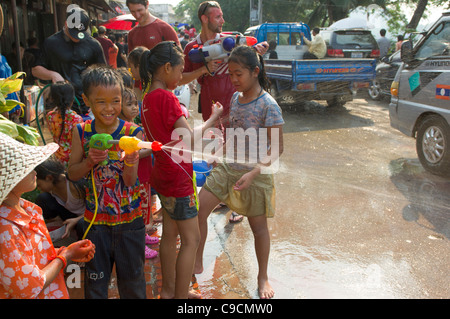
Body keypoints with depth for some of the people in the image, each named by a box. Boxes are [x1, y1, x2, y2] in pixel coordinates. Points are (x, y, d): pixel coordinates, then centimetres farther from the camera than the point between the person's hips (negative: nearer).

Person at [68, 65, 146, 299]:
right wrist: (90, 161, -22)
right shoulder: (81, 132, -5)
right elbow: (72, 174, -3)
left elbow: (131, 181, -15)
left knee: (132, 275, 16)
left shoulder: (132, 133, -12)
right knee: (95, 278, 17)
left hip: (129, 219, -1)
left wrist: (130, 163, -36)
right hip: (95, 218, 2)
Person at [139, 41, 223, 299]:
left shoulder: (149, 98, 8)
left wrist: (204, 132, 8)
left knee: (170, 234, 19)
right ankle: (180, 296, 12)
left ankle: (169, 290, 33)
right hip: (178, 177, -10)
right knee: (191, 239, 2)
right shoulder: (166, 97, -21)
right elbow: (189, 140, -22)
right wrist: (212, 119, -9)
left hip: (164, 174, 10)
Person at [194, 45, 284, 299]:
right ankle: (197, 263, 22)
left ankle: (263, 277, 33)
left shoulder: (268, 105, -18)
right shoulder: (236, 98, 3)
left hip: (256, 173, -6)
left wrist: (253, 173, -27)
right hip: (228, 167, 6)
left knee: (258, 225, 10)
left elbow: (277, 147, -19)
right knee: (197, 211, 0)